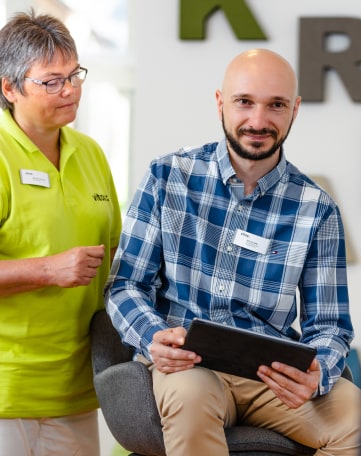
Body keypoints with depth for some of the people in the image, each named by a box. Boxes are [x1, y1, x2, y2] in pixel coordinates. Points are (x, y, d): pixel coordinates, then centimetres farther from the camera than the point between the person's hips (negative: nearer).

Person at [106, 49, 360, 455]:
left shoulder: (316, 209, 3)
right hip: (185, 365, -2)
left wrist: (315, 373, -19)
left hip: (273, 373, 2)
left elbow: (327, 325, 5)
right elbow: (125, 285, 4)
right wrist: (154, 339, -18)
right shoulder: (167, 177, 3)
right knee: (191, 392, -38)